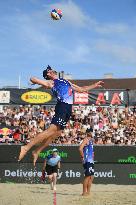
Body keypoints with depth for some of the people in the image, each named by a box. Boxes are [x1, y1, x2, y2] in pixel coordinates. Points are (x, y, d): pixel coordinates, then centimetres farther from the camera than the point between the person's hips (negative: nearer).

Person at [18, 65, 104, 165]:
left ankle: (37, 151, 10)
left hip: (68, 108, 8)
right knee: (51, 131, -19)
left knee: (56, 133, 4)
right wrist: (43, 84, -11)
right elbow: (33, 79, -4)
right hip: (62, 106, -8)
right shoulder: (51, 83, 6)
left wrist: (95, 85, 36)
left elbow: (82, 89, 36)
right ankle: (26, 147, -20)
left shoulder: (66, 82, 28)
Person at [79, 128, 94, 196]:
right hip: (87, 161, -10)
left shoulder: (91, 140, 18)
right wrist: (82, 157, -18)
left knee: (91, 177, 11)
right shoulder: (86, 139, -11)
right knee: (87, 176, -9)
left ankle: (88, 192, 16)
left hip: (91, 161, 10)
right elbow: (80, 149, -24)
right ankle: (84, 192, -5)